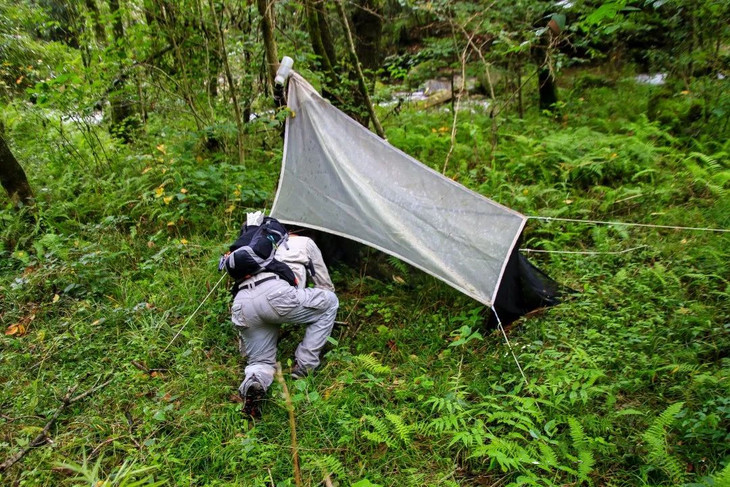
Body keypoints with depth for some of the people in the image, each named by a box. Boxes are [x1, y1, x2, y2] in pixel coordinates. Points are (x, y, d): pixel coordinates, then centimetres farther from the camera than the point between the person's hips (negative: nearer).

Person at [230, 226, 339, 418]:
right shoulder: (305, 242, 29)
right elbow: (325, 286, 35)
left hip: (240, 306, 6)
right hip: (275, 294, -5)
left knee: (261, 360, 24)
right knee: (330, 302, 19)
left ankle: (254, 381, -13)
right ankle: (304, 364, 15)